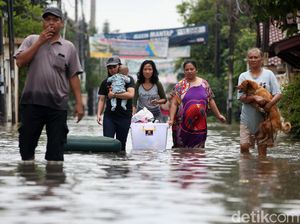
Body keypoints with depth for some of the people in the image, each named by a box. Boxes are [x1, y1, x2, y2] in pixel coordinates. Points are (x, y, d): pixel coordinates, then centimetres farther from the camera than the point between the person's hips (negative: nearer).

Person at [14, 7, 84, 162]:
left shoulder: (69, 47, 9)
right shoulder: (31, 41, 9)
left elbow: (73, 77, 8)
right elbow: (20, 62, -6)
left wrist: (79, 103, 1)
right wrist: (40, 42, -7)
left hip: (58, 104, 0)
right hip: (32, 102, 0)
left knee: (56, 148, 1)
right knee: (26, 141, 4)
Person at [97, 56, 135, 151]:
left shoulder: (128, 79, 2)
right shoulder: (105, 82, 11)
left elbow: (130, 94, -14)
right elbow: (101, 100, 11)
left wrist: (114, 95, -12)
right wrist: (99, 114, -2)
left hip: (124, 117, -2)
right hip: (109, 116, 2)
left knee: (121, 144, 2)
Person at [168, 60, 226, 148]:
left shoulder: (204, 84, 9)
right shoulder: (179, 86, 2)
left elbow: (210, 101, 14)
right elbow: (174, 104, -3)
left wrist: (218, 115, 11)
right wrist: (171, 119, -12)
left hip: (199, 124, 2)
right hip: (183, 124, -2)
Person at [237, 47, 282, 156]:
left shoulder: (268, 74, 5)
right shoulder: (243, 76, 7)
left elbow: (278, 94, -1)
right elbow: (241, 97, -4)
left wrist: (269, 104, -21)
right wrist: (254, 98, -23)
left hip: (264, 117, -1)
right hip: (247, 118, 1)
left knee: (262, 147, -1)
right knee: (244, 146, -7)